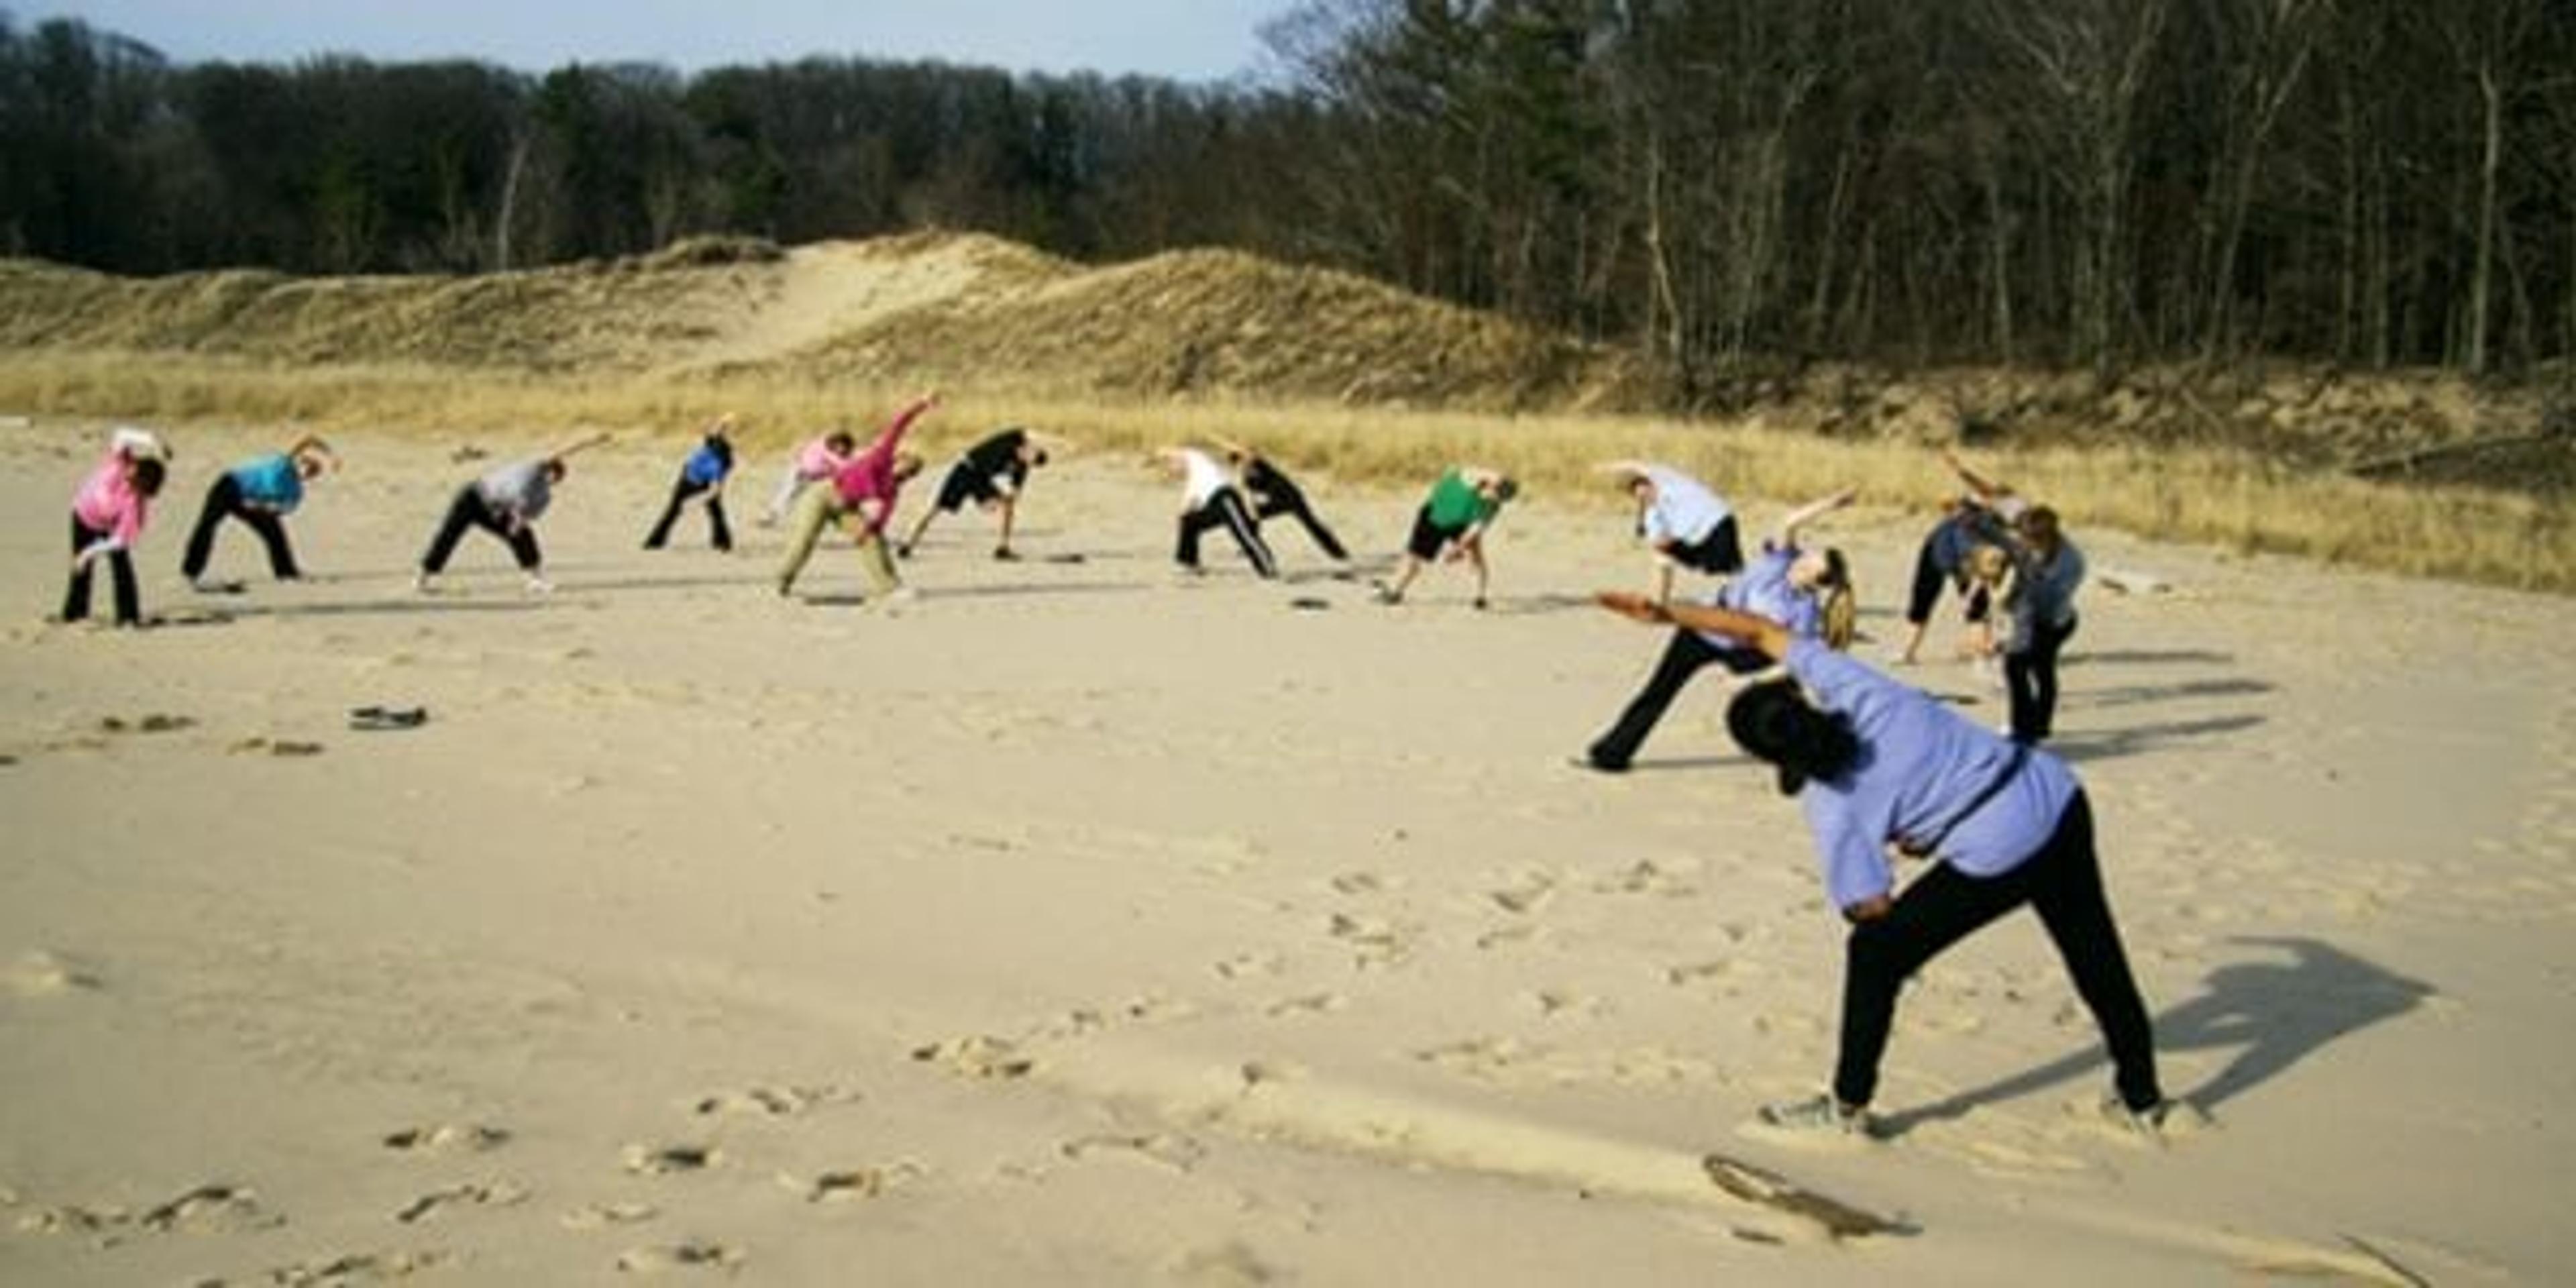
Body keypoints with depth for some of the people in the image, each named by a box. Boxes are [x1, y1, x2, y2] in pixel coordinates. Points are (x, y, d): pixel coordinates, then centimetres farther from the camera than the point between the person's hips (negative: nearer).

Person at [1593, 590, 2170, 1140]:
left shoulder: (1831, 807, -11)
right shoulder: (1850, 687, -2)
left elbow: (1874, 910, -7)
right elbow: (1764, 630, 7)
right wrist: (1669, 613, 5)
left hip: (1997, 856, -7)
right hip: (2059, 795, 7)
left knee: (1875, 953, 9)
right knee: (2095, 954, 22)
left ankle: (1848, 1107, 20)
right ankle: (2141, 1100, 39)